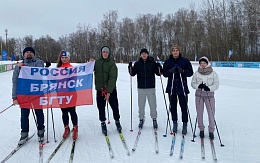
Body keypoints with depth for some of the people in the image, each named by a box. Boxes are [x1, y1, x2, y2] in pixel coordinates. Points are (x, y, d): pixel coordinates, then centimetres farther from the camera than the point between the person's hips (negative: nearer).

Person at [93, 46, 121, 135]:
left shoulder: (112, 64, -6)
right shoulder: (97, 62, 4)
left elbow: (113, 78, -13)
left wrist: (108, 91, -21)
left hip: (111, 89, -2)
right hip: (100, 89, 2)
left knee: (115, 106, 3)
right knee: (101, 108, 8)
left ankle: (117, 121, 25)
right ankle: (103, 123, 24)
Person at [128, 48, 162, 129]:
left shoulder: (152, 63, 1)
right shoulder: (137, 64, 4)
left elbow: (158, 73, 2)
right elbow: (132, 73, 5)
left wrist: (159, 68, -17)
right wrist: (130, 67, -12)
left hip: (151, 87, -1)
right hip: (141, 87, 1)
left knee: (153, 105, 5)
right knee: (141, 105, 7)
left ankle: (154, 119, 19)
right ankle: (141, 119, 21)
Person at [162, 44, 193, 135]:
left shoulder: (185, 61, 1)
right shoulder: (167, 62, 6)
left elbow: (190, 73, 1)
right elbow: (164, 73, 6)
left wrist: (183, 71, -17)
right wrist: (170, 71, -14)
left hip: (182, 87, -2)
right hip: (171, 87, 2)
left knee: (184, 106, -1)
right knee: (173, 106, 9)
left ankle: (185, 124, 11)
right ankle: (175, 122, 24)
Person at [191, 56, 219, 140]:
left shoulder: (213, 73, 0)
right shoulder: (196, 73, 3)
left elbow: (216, 84, -2)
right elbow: (193, 83, 5)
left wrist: (209, 88, -20)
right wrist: (198, 86, -16)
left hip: (209, 95, -1)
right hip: (199, 95, 1)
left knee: (211, 113, -5)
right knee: (199, 113, 6)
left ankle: (211, 130, 10)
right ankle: (201, 129, 21)